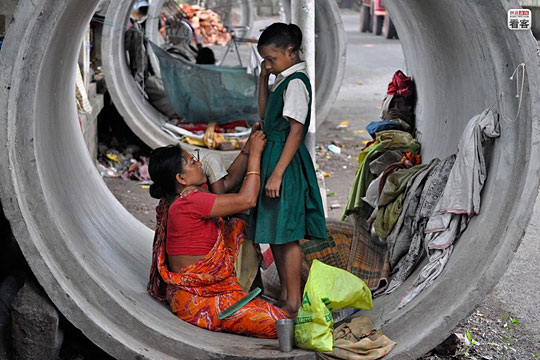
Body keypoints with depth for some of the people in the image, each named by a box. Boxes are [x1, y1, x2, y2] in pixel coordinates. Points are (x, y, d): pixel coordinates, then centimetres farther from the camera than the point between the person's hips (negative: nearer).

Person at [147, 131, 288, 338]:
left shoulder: (182, 197, 7)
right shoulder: (189, 202, -23)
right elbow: (247, 199, -21)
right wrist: (255, 154, -12)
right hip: (197, 302, -11)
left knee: (239, 225, 19)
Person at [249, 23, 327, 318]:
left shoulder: (296, 82, -14)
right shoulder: (284, 80, 14)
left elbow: (296, 131, -19)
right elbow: (265, 114, 23)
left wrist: (277, 173, -22)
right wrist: (263, 78, 12)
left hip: (286, 162, -10)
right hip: (274, 158, 10)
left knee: (286, 235, -5)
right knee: (275, 234, 13)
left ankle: (294, 304, 3)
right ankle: (285, 294, 23)